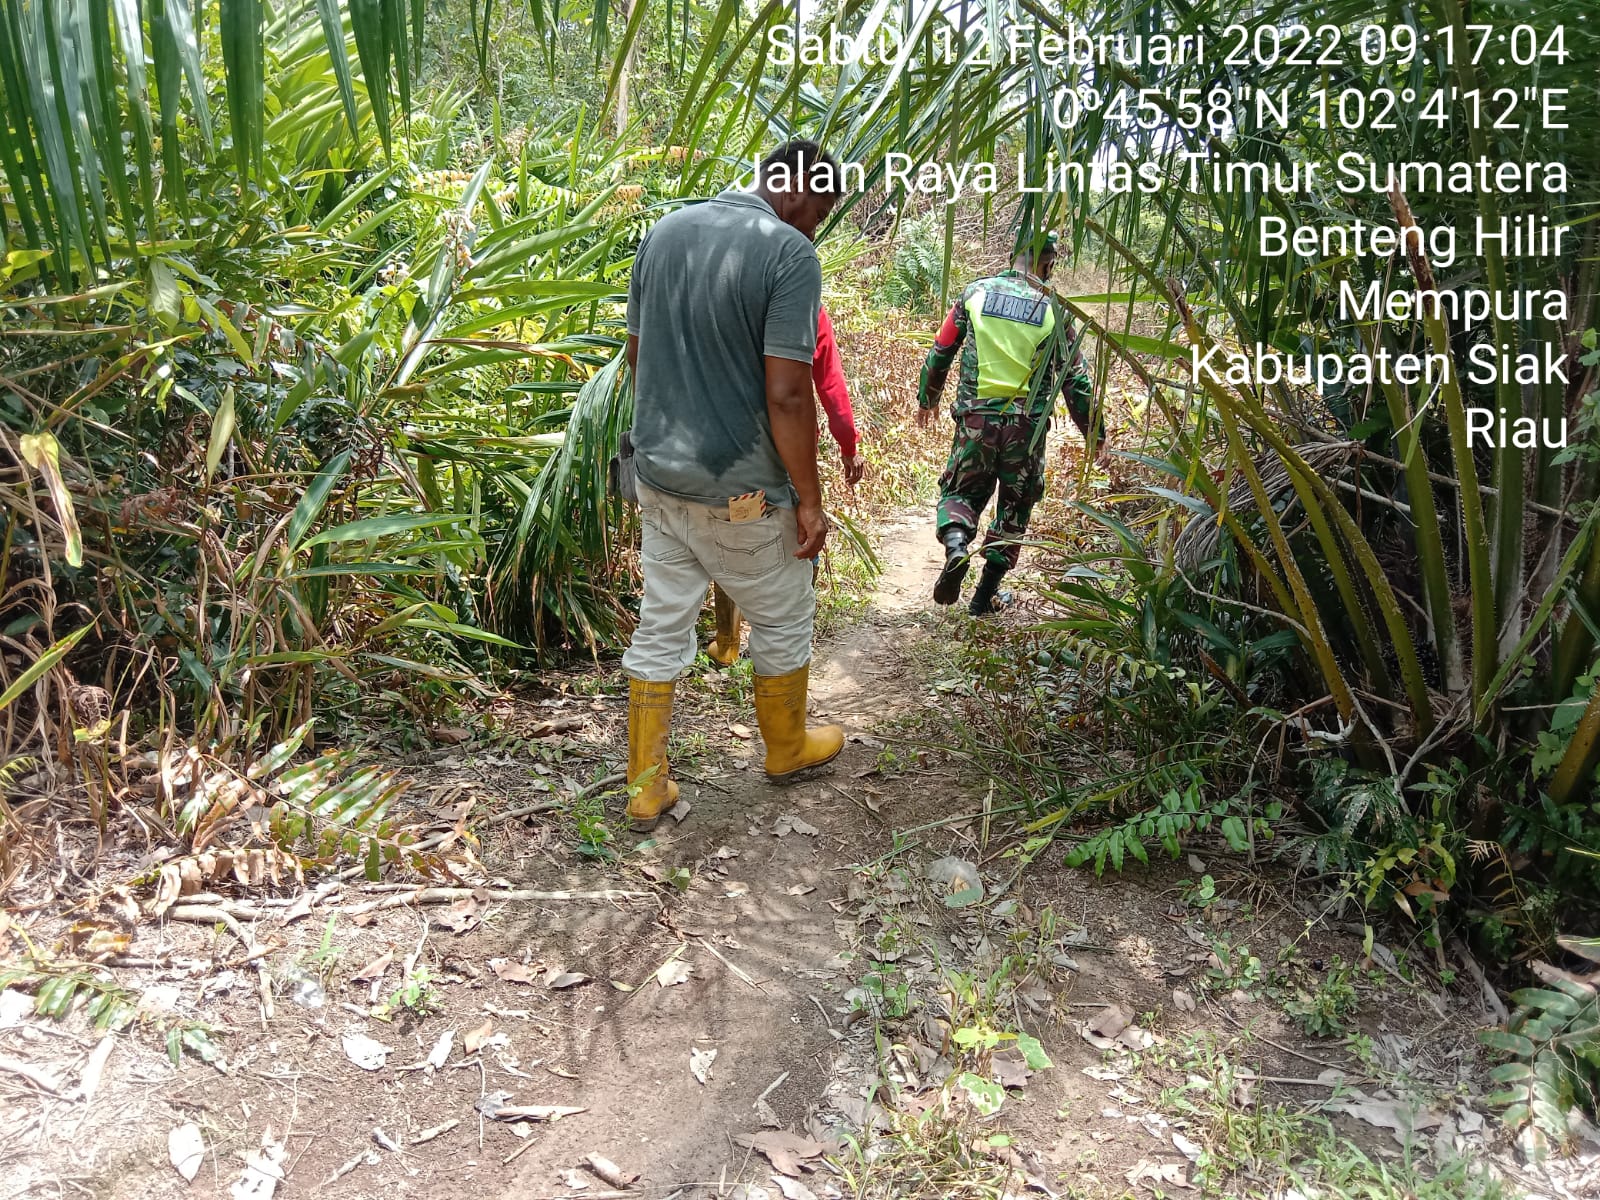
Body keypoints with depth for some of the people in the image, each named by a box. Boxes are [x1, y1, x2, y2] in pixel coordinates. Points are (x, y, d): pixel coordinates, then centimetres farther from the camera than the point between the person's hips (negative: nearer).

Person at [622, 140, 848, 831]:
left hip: (658, 472, 6)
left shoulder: (665, 231, 6)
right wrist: (809, 500, -12)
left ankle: (646, 786, 20)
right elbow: (786, 394, -21)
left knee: (661, 626, 14)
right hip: (739, 490, -6)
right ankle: (787, 749, 36)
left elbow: (636, 354, 12)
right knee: (783, 622, 16)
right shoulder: (790, 254, -16)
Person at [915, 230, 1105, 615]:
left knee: (960, 492, 17)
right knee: (1014, 507, 15)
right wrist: (1094, 432, 11)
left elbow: (940, 352, 8)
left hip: (975, 419, 1)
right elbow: (1075, 378, 1)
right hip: (1027, 427, 0)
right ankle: (986, 594, 19)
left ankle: (956, 545, -15)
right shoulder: (1053, 309, -2)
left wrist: (926, 399, 24)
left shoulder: (976, 293, 2)